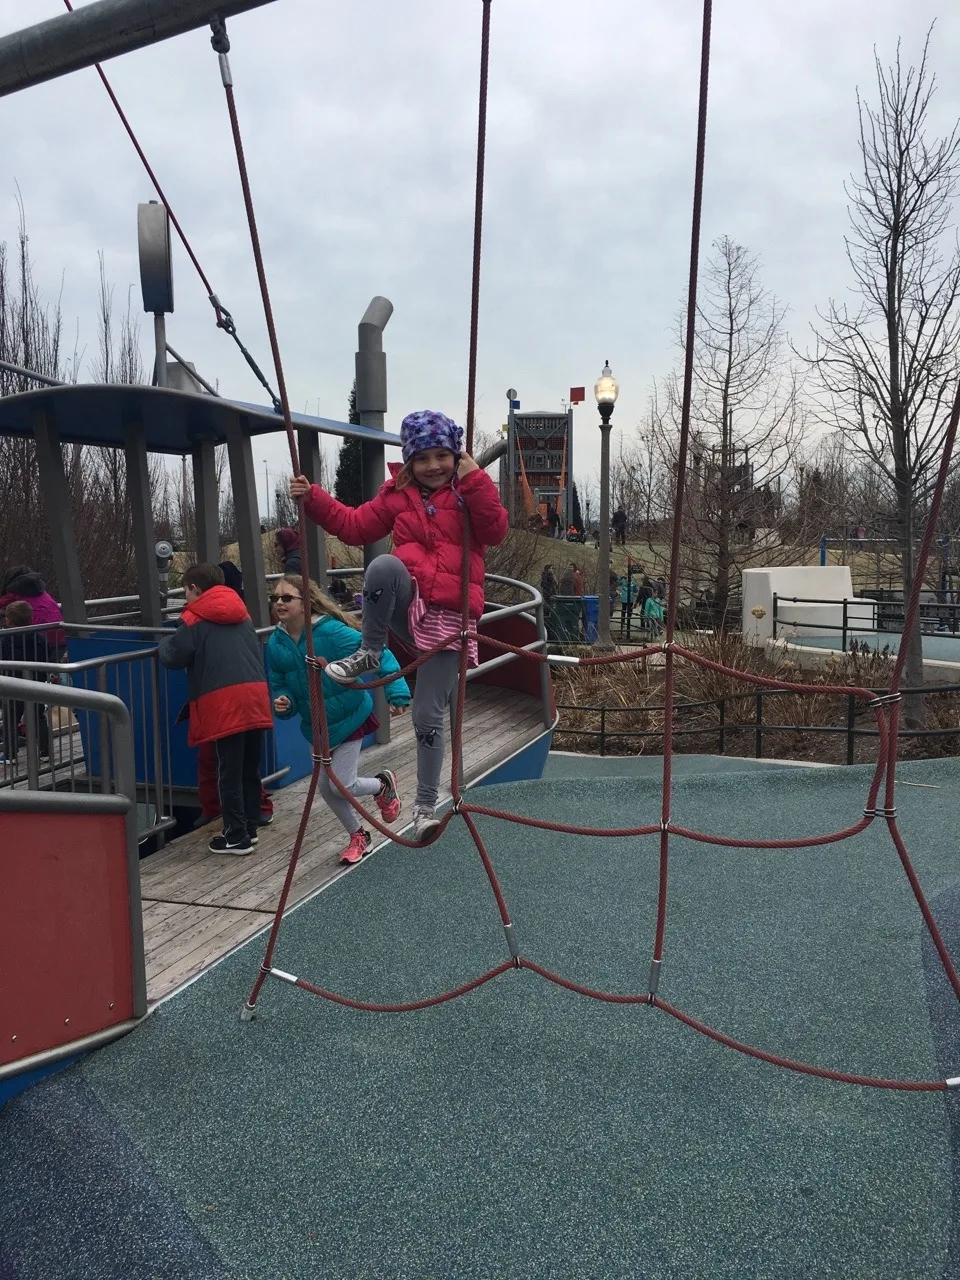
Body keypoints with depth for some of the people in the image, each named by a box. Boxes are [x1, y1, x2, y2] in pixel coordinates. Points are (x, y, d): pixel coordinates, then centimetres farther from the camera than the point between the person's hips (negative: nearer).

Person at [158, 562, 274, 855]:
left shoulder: (194, 618, 1)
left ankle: (236, 837, 7)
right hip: (255, 694, 6)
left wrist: (165, 644, 20)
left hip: (225, 701, -6)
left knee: (229, 772, 1)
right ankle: (250, 827, 24)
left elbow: (173, 657, -1)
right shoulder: (241, 612, 21)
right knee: (250, 768, 15)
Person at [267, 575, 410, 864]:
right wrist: (283, 702, -20)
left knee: (341, 785, -7)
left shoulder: (332, 632, -26)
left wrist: (397, 693, -31)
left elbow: (379, 655, -24)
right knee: (326, 788, 13)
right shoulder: (275, 643, -9)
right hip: (317, 726, 6)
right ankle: (359, 837, 38)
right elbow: (279, 686, 2)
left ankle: (384, 783, 27)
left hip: (350, 718, -6)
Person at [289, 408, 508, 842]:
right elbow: (355, 526, 14)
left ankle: (425, 806, 14)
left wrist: (474, 479, -17)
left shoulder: (469, 491, 5)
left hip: (448, 615, -1)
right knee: (385, 565, -35)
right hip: (408, 604, 2)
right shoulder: (398, 494, 11)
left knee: (429, 716, -2)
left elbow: (495, 532, -11)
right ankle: (369, 652, -14)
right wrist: (313, 499, 4)